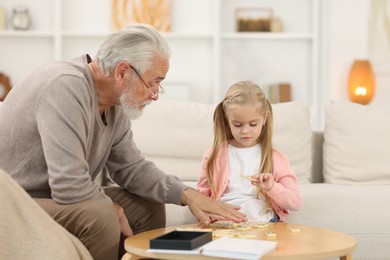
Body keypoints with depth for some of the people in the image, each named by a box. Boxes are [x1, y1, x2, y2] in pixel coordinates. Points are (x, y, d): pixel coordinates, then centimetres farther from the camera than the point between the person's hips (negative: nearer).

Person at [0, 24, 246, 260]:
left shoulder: (115, 105, 0)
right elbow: (69, 188, -32)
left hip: (56, 198, 9)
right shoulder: (66, 86, -27)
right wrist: (113, 210, -13)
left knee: (149, 207, 7)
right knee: (100, 216, -29)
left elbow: (132, 168, 9)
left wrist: (188, 194, -4)